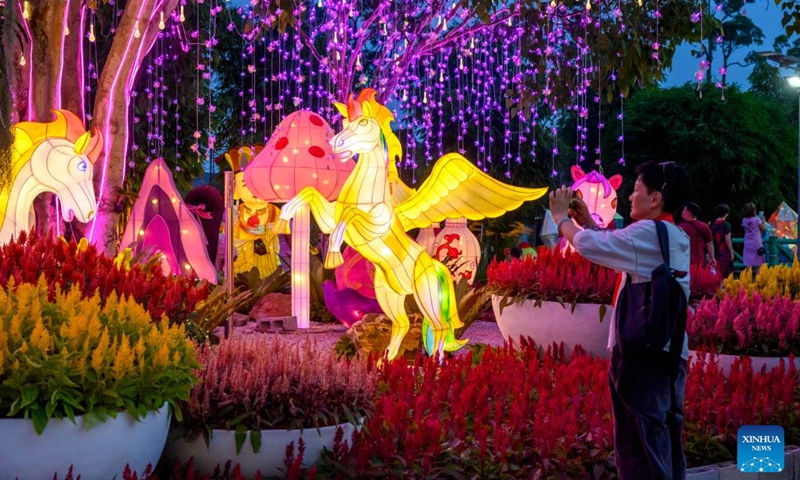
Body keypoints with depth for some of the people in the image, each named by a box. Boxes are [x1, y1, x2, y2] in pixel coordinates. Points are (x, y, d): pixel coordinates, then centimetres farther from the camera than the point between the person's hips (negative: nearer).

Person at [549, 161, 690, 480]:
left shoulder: (647, 232, -13)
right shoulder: (677, 238, 14)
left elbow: (588, 245, -15)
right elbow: (617, 248, 24)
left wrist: (562, 218, 2)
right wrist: (588, 222, 19)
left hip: (642, 353, -9)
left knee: (639, 447, -4)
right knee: (665, 446, 13)